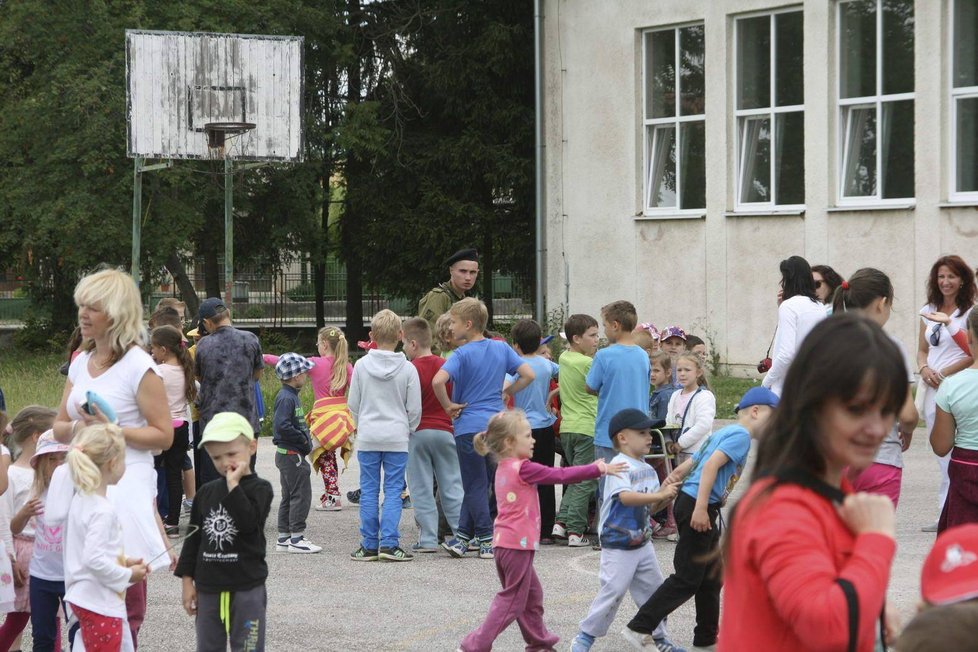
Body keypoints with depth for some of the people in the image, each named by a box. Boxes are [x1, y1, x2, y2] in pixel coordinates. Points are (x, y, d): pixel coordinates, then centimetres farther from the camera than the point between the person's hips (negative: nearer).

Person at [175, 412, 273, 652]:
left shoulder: (259, 488, -6)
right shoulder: (206, 493, 7)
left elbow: (248, 523, -24)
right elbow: (193, 537, 12)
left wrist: (233, 485, -21)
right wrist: (187, 580, 9)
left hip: (247, 588, -5)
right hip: (208, 587, 5)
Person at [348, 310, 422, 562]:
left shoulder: (362, 365, -2)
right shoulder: (408, 369, -5)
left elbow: (353, 404, 4)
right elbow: (414, 409, -1)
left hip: (367, 437, 1)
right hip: (397, 437, -1)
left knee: (369, 491, 7)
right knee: (393, 490, 3)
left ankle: (369, 545, 8)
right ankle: (389, 543, -4)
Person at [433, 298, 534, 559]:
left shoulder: (462, 354, -10)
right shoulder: (501, 348, 5)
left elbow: (438, 381, -26)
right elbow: (529, 375, 4)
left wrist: (449, 406, -12)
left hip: (469, 426, -5)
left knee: (476, 486, 3)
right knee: (476, 484, 12)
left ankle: (487, 540, 1)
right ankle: (464, 536, 14)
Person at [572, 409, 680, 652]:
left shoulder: (648, 470, 11)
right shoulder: (620, 465, -16)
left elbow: (651, 507, 13)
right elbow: (626, 497, -32)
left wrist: (667, 498, -8)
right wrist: (660, 495, -34)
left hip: (643, 543, 8)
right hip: (618, 546, -8)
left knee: (653, 589, 11)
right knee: (613, 591, -8)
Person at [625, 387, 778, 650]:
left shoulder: (723, 433, 21)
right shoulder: (741, 435, -10)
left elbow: (688, 464, 17)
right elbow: (711, 465, -22)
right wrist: (701, 508, -27)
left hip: (698, 507, 10)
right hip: (697, 506, -10)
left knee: (711, 576, 17)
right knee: (687, 579, -6)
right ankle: (639, 628, -6)